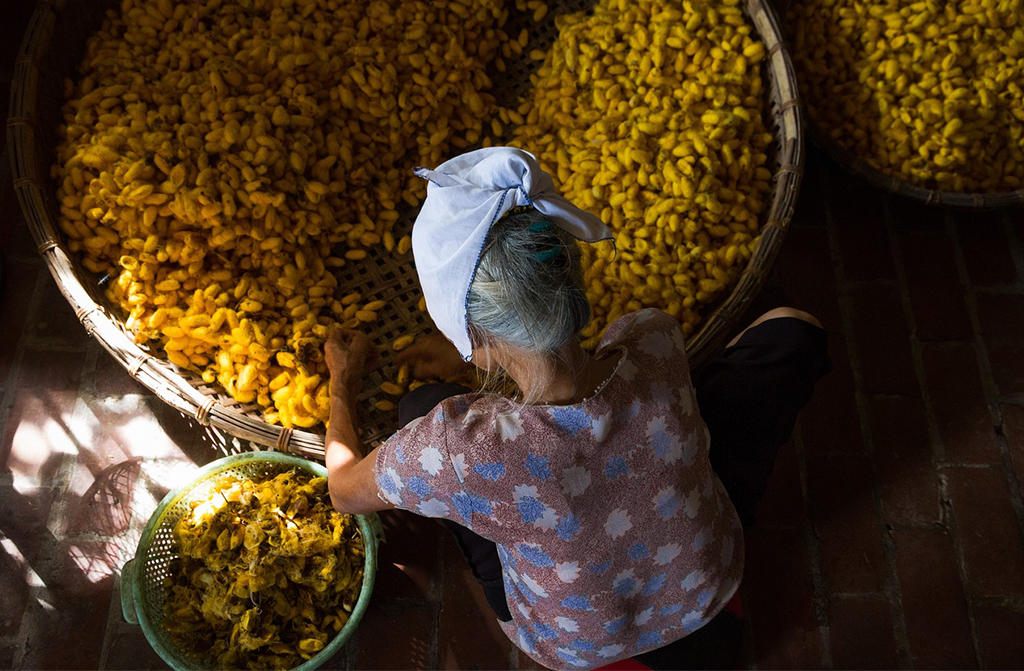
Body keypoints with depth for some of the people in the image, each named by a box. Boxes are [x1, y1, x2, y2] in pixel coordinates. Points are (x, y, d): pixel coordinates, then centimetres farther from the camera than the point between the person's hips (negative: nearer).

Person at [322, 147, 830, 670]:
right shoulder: (657, 343, -32)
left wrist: (342, 384, 4)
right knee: (791, 329, 9)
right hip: (709, 592, 2)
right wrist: (468, 357, 8)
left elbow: (345, 492, -14)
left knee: (418, 405, 4)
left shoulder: (455, 450, -40)